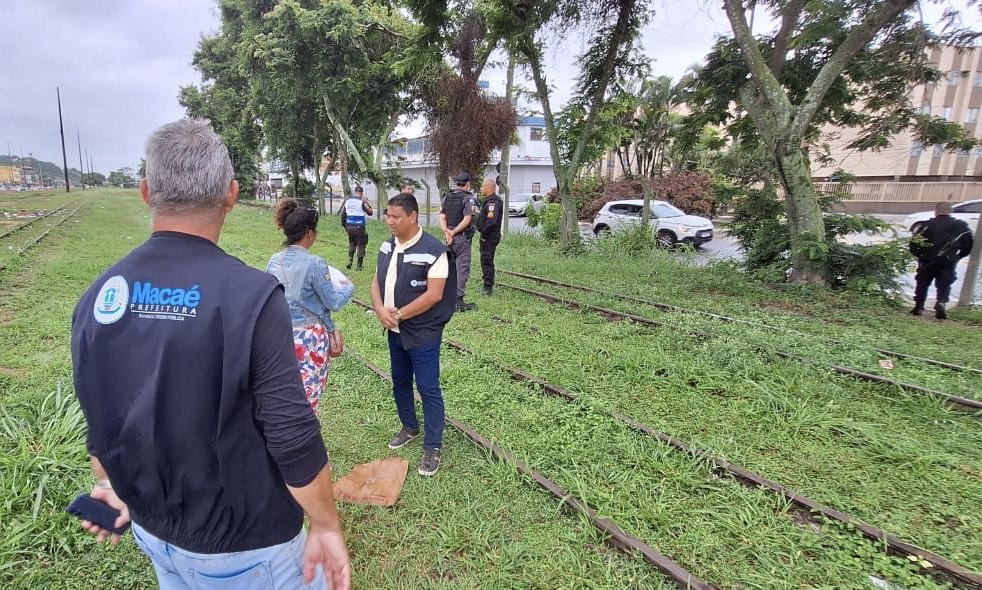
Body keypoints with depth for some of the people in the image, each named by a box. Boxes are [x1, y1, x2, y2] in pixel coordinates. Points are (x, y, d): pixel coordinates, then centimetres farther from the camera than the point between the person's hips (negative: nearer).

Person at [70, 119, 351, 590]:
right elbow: (294, 439, -25)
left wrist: (114, 487, 22)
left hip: (151, 528, 6)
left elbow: (100, 418, 6)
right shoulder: (250, 294, -27)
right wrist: (327, 527, -12)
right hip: (240, 544, -6)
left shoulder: (97, 296, -7)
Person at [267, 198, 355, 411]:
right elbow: (334, 302, -10)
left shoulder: (274, 262, 1)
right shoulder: (314, 264, -17)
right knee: (307, 400, 8)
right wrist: (348, 287, 8)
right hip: (309, 337, -6)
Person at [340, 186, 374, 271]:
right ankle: (359, 266, 8)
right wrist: (367, 203, 7)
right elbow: (370, 212, -3)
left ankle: (349, 261, 11)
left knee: (351, 244, 24)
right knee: (361, 246, 6)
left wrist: (344, 225, 19)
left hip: (349, 227, 5)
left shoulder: (347, 201, 6)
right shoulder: (362, 202, -10)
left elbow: (342, 214, 9)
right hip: (359, 227, -5)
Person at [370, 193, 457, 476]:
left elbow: (434, 295, -22)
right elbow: (377, 280, 8)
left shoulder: (434, 250, -19)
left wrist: (398, 314, -19)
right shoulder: (388, 245, 4)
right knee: (400, 381, 20)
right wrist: (380, 310, -11)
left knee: (428, 389, 1)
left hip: (423, 333, -7)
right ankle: (410, 427, 43)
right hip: (395, 331, 7)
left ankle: (433, 447, 16)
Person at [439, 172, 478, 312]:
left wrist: (447, 232, -9)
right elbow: (467, 220, -17)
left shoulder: (446, 198, 12)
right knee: (462, 269, -3)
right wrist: (453, 232, -13)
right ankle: (459, 301, -4)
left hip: (449, 239, 7)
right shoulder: (468, 198, -7)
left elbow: (442, 218, 2)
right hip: (462, 238, -6)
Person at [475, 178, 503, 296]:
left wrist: (484, 235, -19)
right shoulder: (489, 200, 16)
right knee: (486, 261, 17)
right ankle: (487, 285, 27)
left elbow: (491, 221, -28)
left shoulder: (493, 202, -19)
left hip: (489, 236, -11)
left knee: (487, 261, -5)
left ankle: (488, 287, 1)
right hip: (489, 236, 11)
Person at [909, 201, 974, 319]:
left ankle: (918, 307, 11)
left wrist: (920, 255, 9)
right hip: (948, 262, 1)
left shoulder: (927, 225, -2)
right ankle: (941, 302, -16)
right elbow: (968, 245, 5)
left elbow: (914, 243, -5)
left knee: (923, 284, 13)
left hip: (927, 262, -1)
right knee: (944, 285, 7)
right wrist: (957, 257, 15)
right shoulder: (961, 226, 5)